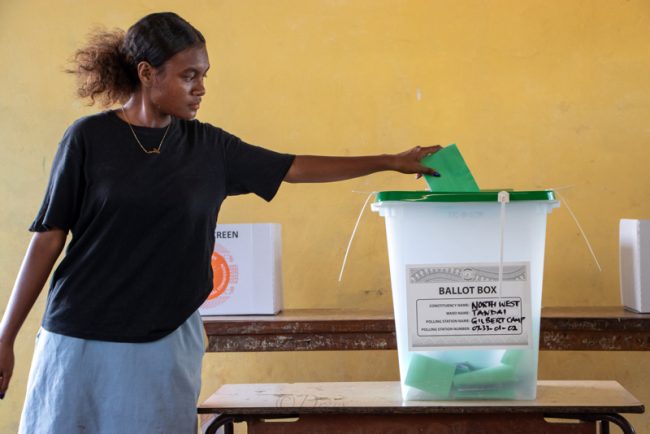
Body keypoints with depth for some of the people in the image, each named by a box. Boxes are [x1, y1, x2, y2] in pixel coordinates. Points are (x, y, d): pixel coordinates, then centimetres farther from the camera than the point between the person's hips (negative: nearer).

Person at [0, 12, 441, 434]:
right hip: (82, 340, -2)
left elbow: (293, 168, 14)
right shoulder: (89, 138, -3)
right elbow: (49, 238, -2)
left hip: (168, 341, 2)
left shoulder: (208, 147, 6)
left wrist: (391, 162, 15)